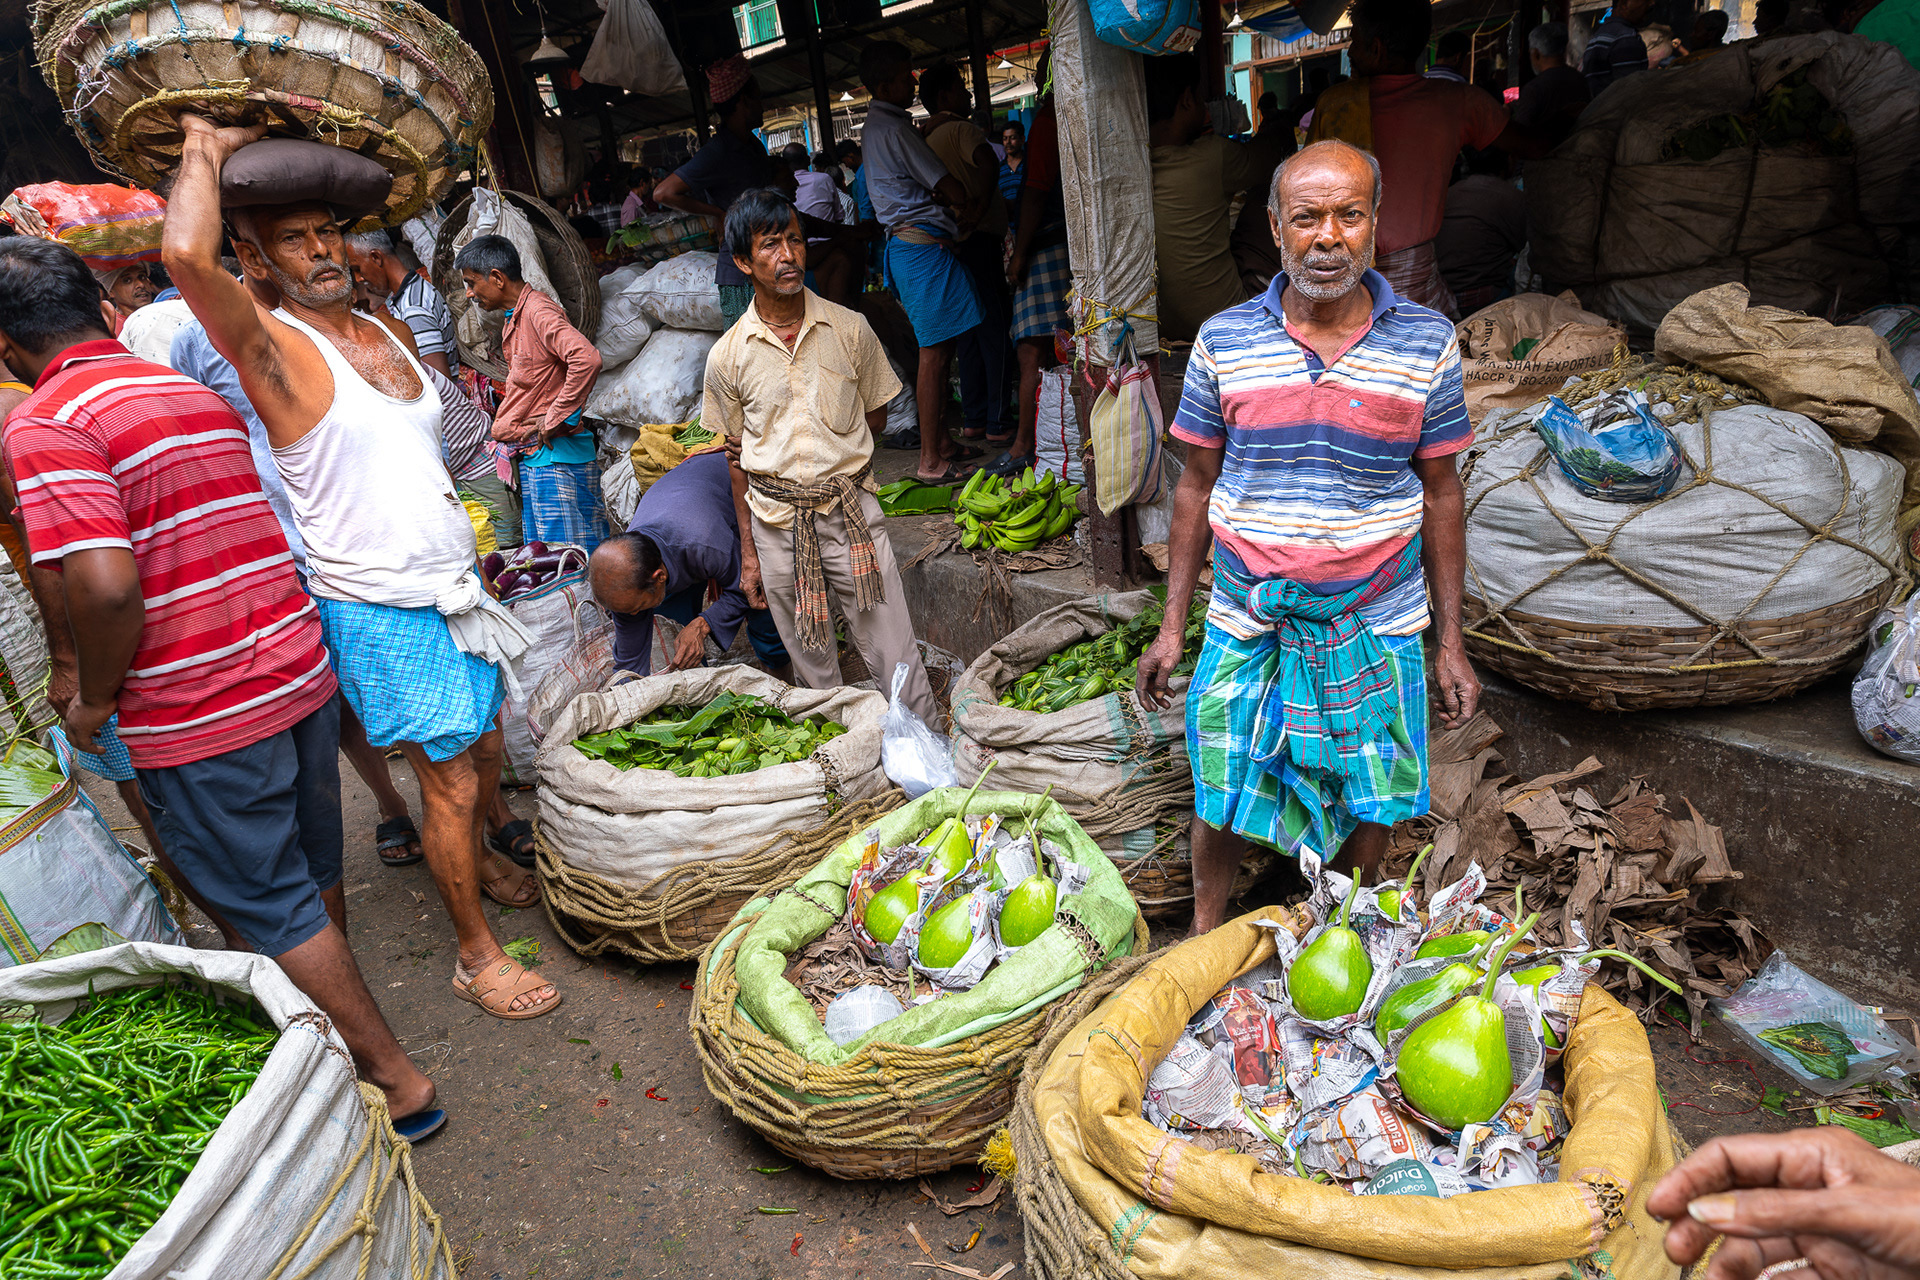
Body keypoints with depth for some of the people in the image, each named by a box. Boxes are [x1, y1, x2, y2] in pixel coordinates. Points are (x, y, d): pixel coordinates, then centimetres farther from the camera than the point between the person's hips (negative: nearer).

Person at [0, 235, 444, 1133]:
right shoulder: (200, 395, 11)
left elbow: (106, 587, -26)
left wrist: (93, 700, -8)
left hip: (199, 720, -7)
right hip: (300, 671, 8)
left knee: (273, 907, 6)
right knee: (314, 876, 23)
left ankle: (394, 1082, 14)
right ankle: (338, 1016, 43)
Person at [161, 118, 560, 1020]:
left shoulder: (384, 330, 10)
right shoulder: (271, 346, -14)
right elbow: (185, 255, -32)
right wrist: (204, 148, -19)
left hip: (452, 587, 7)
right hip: (379, 609, -7)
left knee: (486, 748, 20)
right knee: (448, 779, -1)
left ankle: (475, 857, 47)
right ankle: (476, 954, 16)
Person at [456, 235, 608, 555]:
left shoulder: (538, 310, -13)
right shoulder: (513, 319, 19)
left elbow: (587, 359, -29)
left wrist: (554, 420, -22)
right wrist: (505, 427, 13)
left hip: (555, 454, -10)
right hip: (533, 457, 10)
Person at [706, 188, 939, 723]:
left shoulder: (850, 329, -1)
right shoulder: (727, 356, -1)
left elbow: (875, 418, 13)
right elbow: (738, 457, 7)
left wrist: (833, 459, 5)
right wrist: (749, 552, 8)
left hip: (852, 514, 0)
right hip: (775, 524, 1)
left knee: (897, 662, 0)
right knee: (814, 671, 12)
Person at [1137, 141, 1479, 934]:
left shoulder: (1426, 344, -5)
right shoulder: (1222, 342, -5)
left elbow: (1440, 496, 1)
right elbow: (1197, 487, 2)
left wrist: (1451, 642, 1)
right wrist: (1172, 624, 2)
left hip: (1377, 629, 0)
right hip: (1246, 625, 0)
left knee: (1366, 804, 14)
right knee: (1220, 797, 11)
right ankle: (1204, 936, 38)